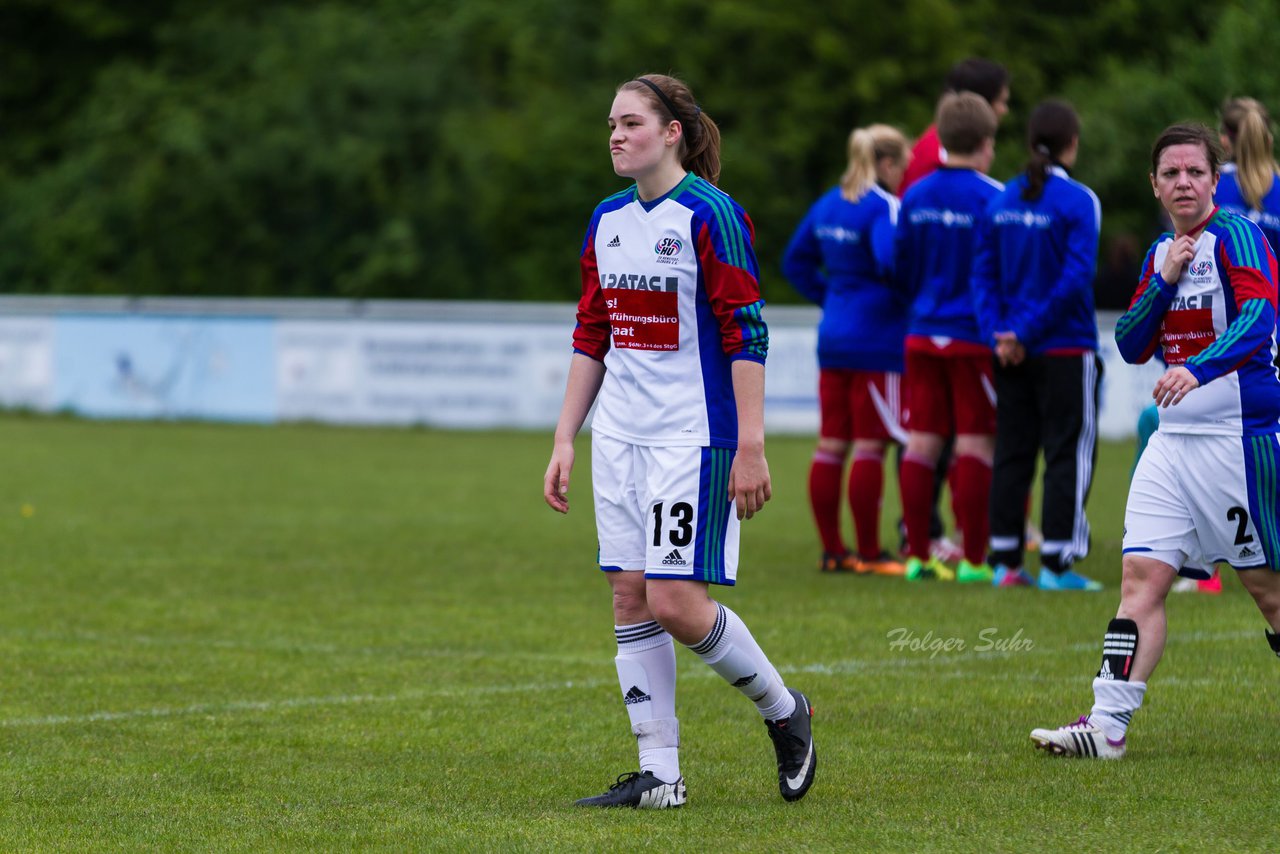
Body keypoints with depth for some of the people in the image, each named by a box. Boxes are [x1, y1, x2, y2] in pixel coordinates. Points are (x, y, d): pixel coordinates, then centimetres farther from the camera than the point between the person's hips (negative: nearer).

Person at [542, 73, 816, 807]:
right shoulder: (608, 220, 11)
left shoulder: (711, 215, -11)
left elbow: (747, 334, -13)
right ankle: (659, 776, 8)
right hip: (621, 436, 7)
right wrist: (566, 439, 13)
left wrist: (751, 447, -17)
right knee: (630, 598, 3)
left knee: (675, 601, -11)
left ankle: (785, 712, 11)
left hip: (693, 437, -7)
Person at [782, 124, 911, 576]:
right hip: (878, 341, -8)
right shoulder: (883, 206, -14)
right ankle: (869, 554, 1)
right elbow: (890, 262, -30)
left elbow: (795, 261, 18)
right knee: (871, 446, -3)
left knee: (831, 444, 8)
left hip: (834, 336, 8)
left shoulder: (828, 204, 11)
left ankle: (832, 550, 12)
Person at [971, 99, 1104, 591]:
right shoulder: (1077, 201, -10)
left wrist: (999, 333, -3)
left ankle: (1005, 560, 10)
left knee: (1012, 453, 10)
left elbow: (984, 273, 3)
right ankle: (1057, 564, -2)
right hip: (1066, 348, -5)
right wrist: (1028, 331, -13)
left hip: (1013, 352, 5)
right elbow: (1076, 276, -17)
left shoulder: (1002, 201, 6)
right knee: (1068, 453, 1)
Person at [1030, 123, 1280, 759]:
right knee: (1141, 574, -3)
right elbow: (1130, 345, 11)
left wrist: (1199, 368, -41)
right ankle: (1108, 724, -8)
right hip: (1175, 437, 7)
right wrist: (1165, 281, -5)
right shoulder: (1161, 253, 14)